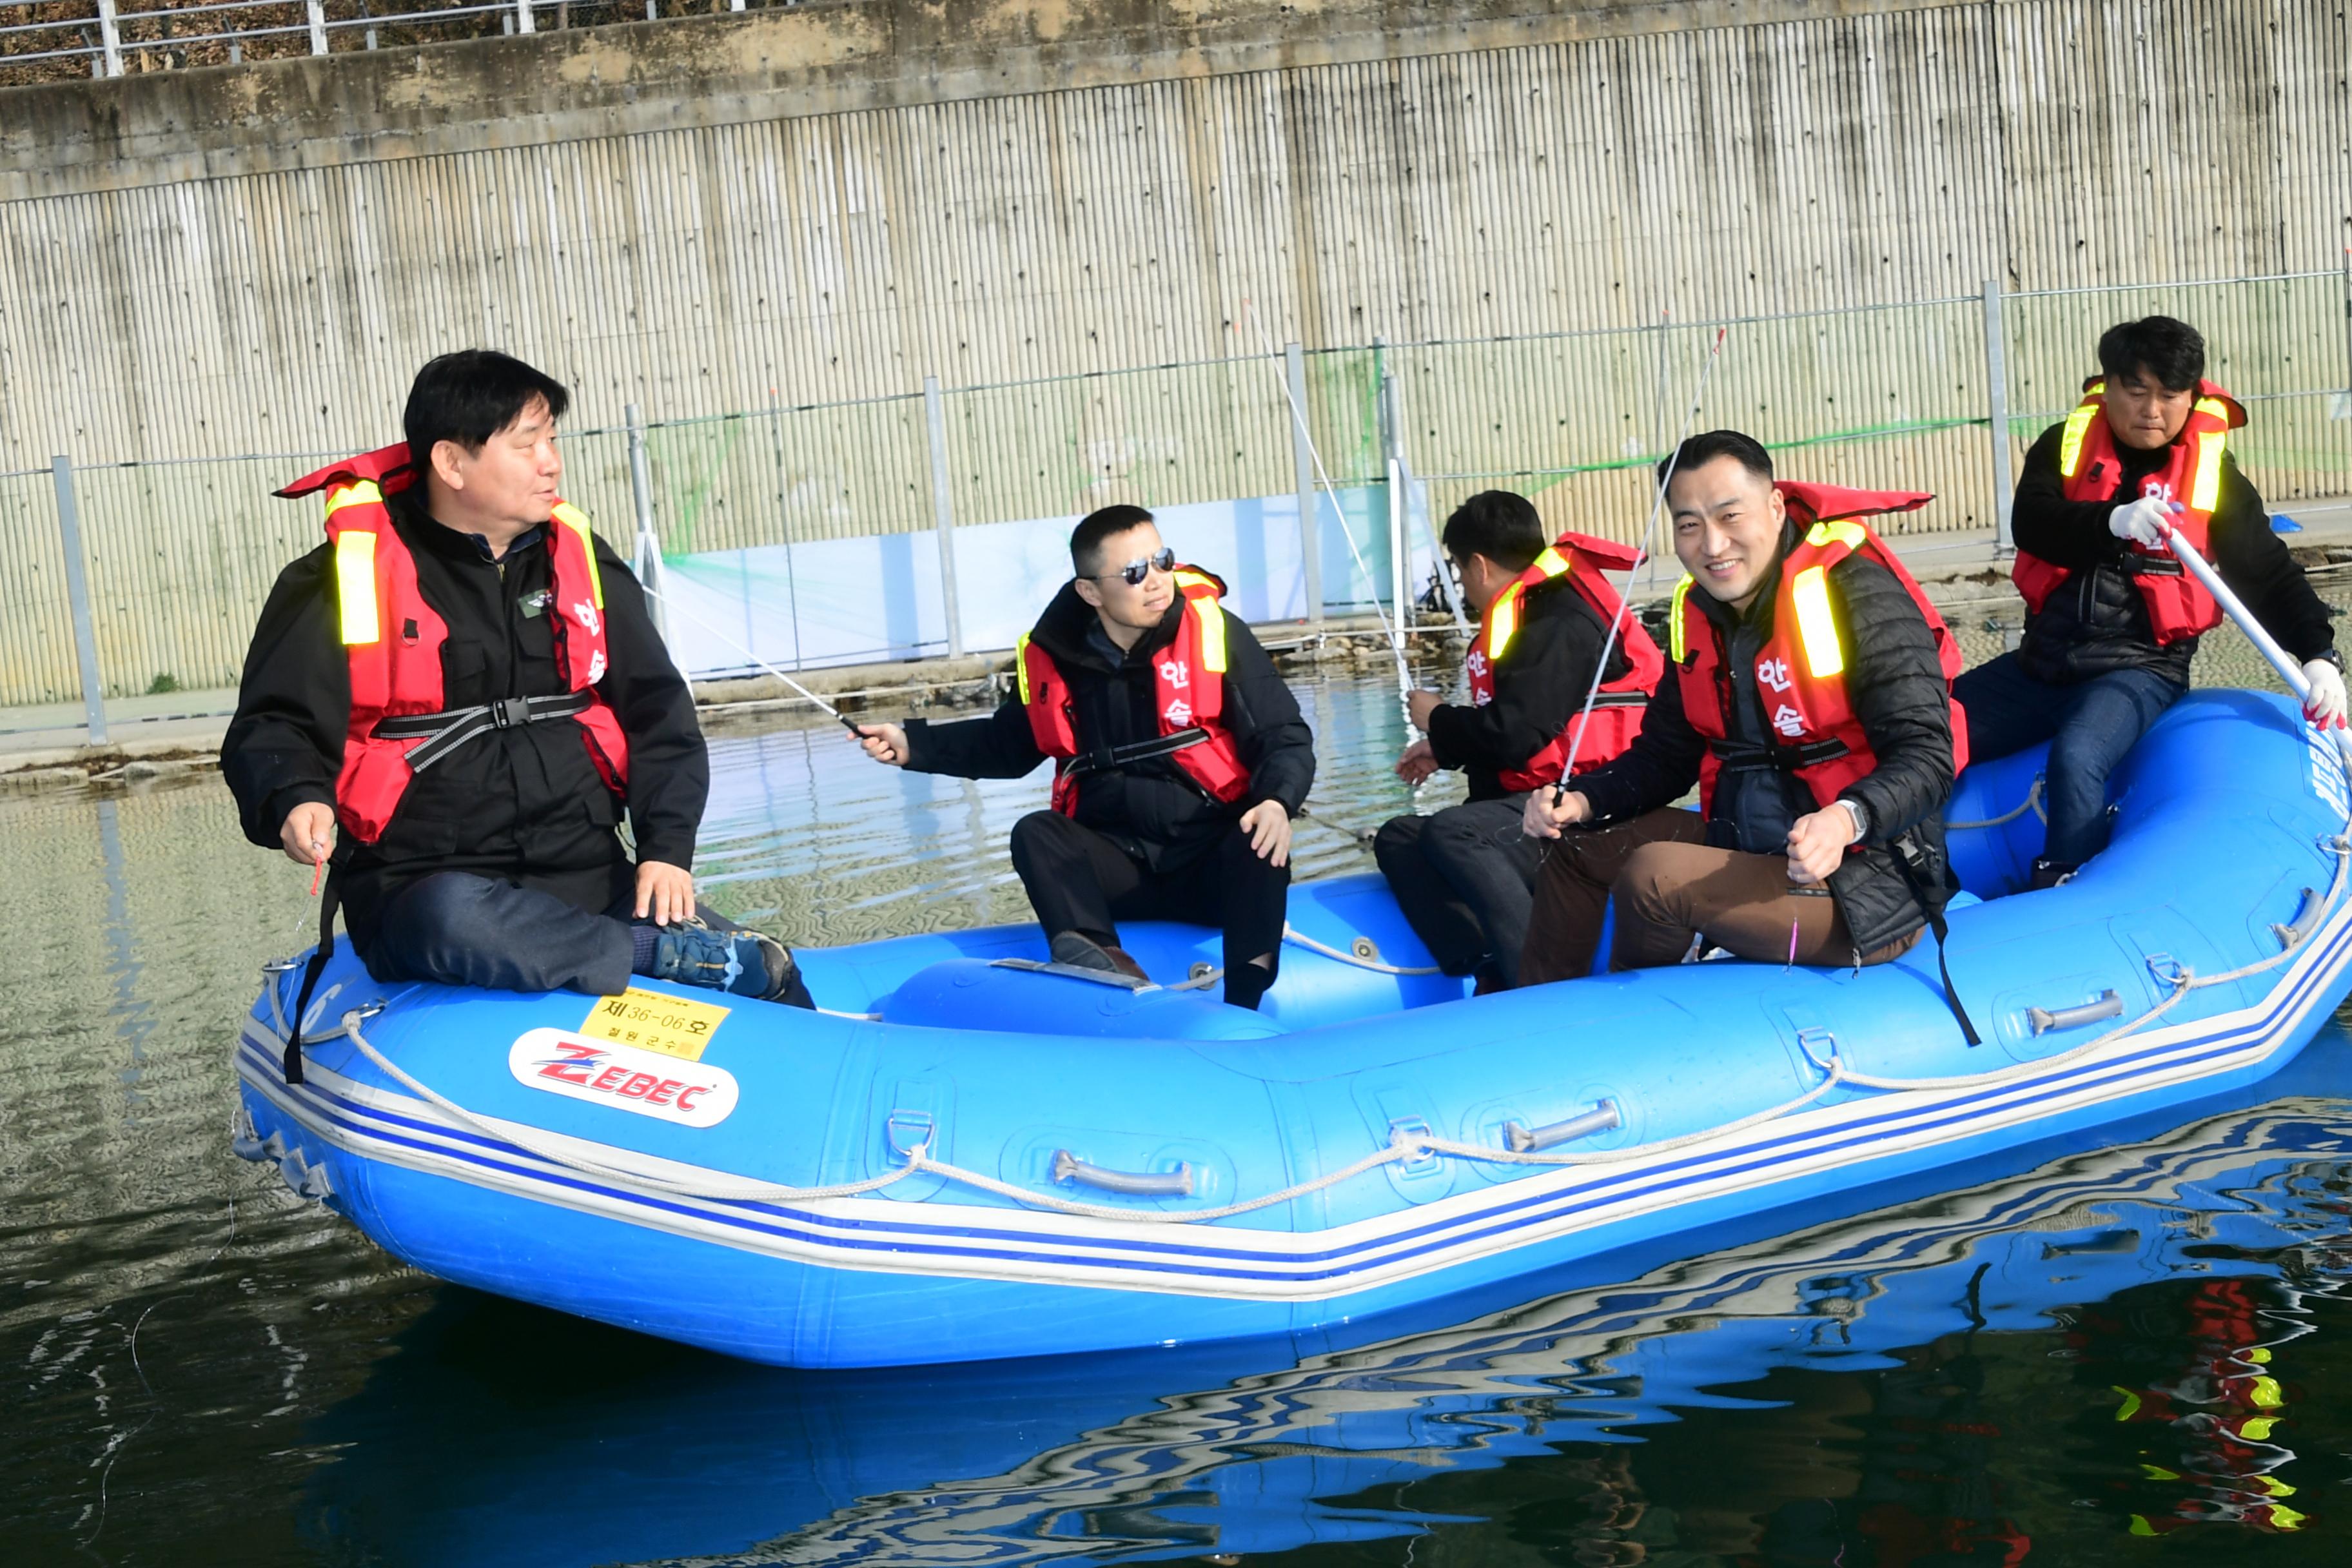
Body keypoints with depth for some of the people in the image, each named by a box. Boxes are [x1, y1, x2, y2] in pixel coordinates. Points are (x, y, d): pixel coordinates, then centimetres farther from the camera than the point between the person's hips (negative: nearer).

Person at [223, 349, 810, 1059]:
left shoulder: (580, 560, 12)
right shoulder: (342, 577, -1)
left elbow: (656, 708, 12)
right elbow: (271, 728, 1)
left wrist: (667, 849, -4)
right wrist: (296, 798, -23)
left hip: (590, 875, 3)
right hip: (419, 887, -3)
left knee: (771, 985, -21)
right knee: (457, 922, -41)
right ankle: (710, 960, -32)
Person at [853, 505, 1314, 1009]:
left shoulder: (1211, 631, -8)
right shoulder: (1054, 656, 2)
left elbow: (1284, 736, -6)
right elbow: (1008, 743, 21)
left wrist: (1277, 802, -27)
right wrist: (914, 745, 9)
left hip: (1215, 862, -2)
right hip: (1119, 866, 3)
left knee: (1262, 850, -34)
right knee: (1036, 835, -24)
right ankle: (1104, 972, -49)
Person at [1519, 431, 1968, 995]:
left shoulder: (1855, 592, -18)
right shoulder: (1699, 612, 6)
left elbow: (1925, 757, -23)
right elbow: (1665, 754, 15)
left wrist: (1847, 820, -42)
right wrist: (1582, 801, -3)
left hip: (1868, 895, -9)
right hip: (1754, 851, 9)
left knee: (1653, 877, -24)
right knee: (1582, 846, 15)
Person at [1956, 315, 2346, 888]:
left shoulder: (2213, 474, 0)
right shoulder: (2065, 446, 3)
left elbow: (2270, 574, -1)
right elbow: (2031, 522, -14)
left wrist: (2318, 653, -17)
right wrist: (2114, 522, -32)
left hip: (2139, 668, -4)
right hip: (2044, 662, 4)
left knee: (2076, 757, -33)